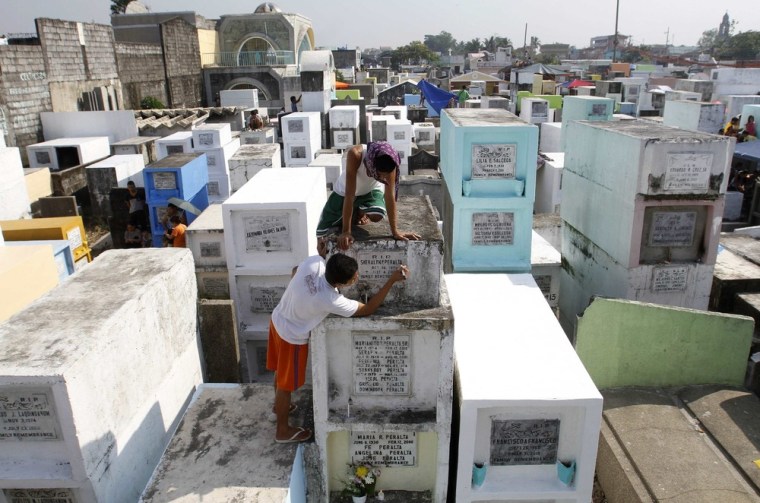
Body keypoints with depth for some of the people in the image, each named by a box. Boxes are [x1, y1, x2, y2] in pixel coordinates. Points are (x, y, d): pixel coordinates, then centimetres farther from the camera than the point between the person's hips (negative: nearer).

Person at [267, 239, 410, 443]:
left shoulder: (313, 262, -21)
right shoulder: (331, 300, -35)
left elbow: (294, 271, 5)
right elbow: (368, 309, -22)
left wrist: (320, 254, 9)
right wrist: (392, 280, -27)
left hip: (277, 319, 7)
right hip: (292, 336, -7)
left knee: (281, 372, 30)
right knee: (286, 384, 14)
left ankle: (280, 406, 55)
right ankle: (283, 430, 35)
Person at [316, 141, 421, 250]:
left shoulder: (389, 162, -33)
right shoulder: (355, 155, -41)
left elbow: (390, 195, -29)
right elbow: (349, 194, -41)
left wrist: (395, 232, -30)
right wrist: (346, 231, -41)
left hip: (371, 190, 1)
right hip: (344, 191, -1)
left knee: (377, 216, -31)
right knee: (321, 233, -5)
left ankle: (362, 211, 7)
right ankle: (354, 212, 23)